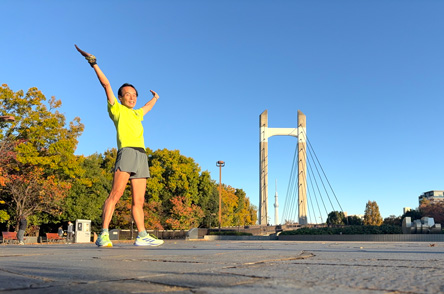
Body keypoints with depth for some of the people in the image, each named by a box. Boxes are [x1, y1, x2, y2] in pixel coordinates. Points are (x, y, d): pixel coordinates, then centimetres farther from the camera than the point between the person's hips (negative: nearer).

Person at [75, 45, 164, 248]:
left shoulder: (136, 114, 32)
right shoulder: (116, 109, 15)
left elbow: (147, 107, 53)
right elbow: (106, 84, 9)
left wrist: (154, 98, 68)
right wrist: (94, 64, 6)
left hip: (142, 156, 6)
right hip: (127, 152, -6)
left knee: (138, 201, 3)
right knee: (116, 193, -17)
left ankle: (142, 236, 3)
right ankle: (103, 234, -19)